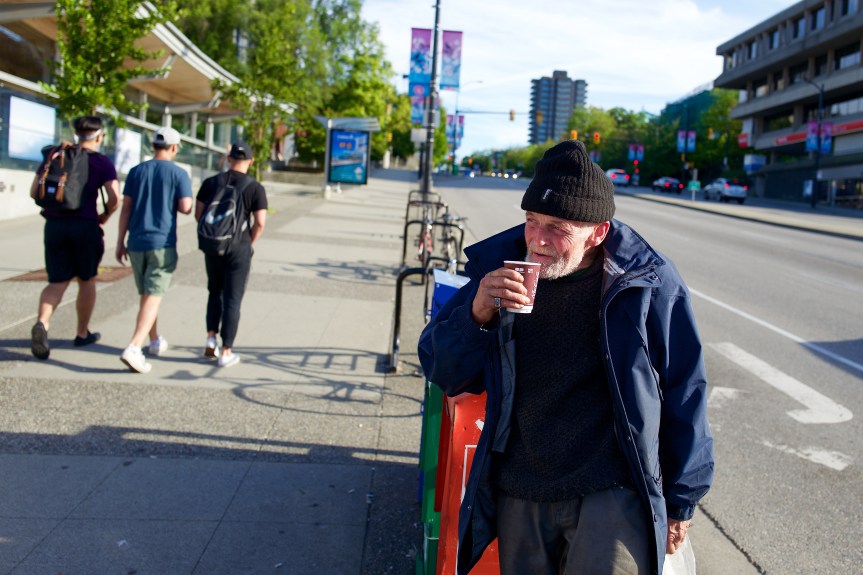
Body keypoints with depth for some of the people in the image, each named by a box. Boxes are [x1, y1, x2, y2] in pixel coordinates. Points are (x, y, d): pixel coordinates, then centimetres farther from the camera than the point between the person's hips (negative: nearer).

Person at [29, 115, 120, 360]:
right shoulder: (101, 162, -4)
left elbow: (34, 192, 9)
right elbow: (115, 198, -15)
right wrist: (103, 217, 2)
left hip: (54, 225, 3)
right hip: (85, 225, -3)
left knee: (58, 282, 7)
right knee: (87, 281, 14)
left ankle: (42, 323, -19)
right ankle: (82, 333, 23)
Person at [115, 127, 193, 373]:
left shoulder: (136, 171, 7)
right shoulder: (179, 174, -4)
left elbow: (126, 207, 6)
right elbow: (186, 207, -11)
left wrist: (120, 242, 10)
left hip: (136, 243, 5)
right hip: (162, 244, -4)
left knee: (146, 295, 18)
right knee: (153, 297, -7)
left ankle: (155, 342, 32)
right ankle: (133, 348, -21)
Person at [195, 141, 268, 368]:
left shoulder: (210, 183, 2)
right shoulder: (255, 188, -6)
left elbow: (198, 214, 2)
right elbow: (260, 222, -11)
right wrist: (250, 243, 5)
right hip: (239, 248, -3)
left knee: (215, 292, 23)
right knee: (232, 299, 4)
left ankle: (211, 338, 13)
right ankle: (226, 352, 7)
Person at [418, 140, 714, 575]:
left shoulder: (648, 283, -8)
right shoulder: (500, 270, -2)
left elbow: (683, 396, 0)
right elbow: (441, 372, -1)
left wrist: (680, 502, 5)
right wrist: (477, 315, -21)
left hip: (612, 494, -3)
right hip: (518, 497, 3)